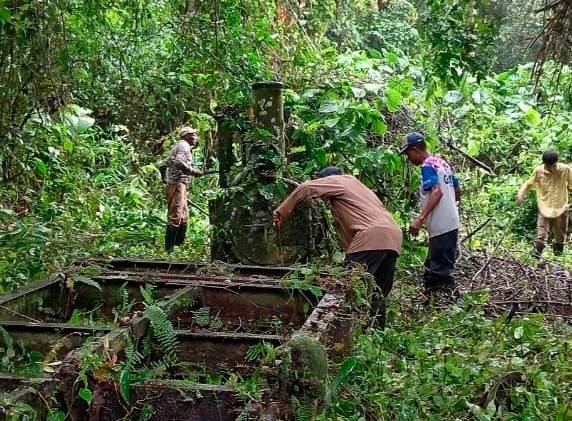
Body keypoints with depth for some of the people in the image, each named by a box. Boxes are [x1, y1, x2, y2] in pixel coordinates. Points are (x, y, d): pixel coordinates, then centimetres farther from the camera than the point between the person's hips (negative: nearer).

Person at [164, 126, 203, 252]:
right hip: (177, 184, -11)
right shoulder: (184, 145, -8)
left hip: (180, 185, 11)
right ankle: (169, 249, -12)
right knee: (175, 217, -12)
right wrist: (194, 172, -18)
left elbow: (168, 161, 23)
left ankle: (179, 244, 19)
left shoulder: (180, 145, 23)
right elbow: (179, 162, -24)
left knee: (184, 217, 14)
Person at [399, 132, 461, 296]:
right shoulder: (442, 162, 16)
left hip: (440, 227, -10)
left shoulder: (427, 166, -11)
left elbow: (437, 191, -25)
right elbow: (457, 193, 20)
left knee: (441, 271, -7)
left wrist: (420, 218, -31)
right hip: (451, 224, 10)